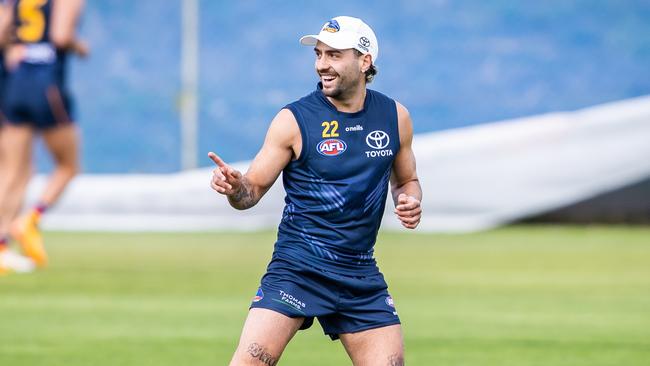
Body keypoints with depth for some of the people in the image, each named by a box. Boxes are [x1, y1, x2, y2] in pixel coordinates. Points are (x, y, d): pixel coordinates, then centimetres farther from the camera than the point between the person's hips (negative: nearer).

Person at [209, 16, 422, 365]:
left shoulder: (395, 117, 5)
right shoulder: (293, 120, -6)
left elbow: (406, 180, 21)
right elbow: (253, 189, -3)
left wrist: (410, 201, -2)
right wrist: (234, 186, -25)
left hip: (361, 275, 4)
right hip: (297, 267, -4)